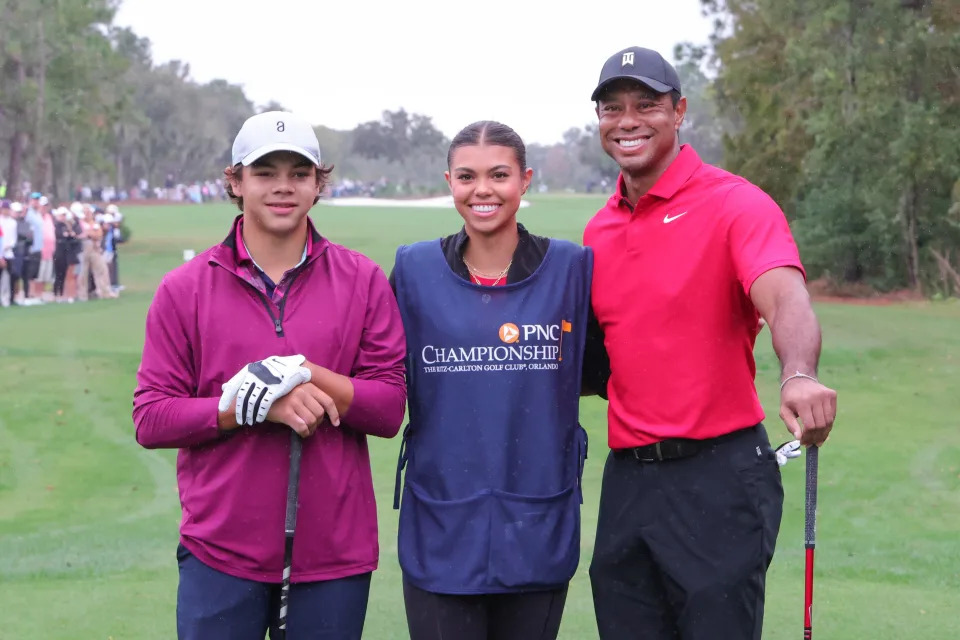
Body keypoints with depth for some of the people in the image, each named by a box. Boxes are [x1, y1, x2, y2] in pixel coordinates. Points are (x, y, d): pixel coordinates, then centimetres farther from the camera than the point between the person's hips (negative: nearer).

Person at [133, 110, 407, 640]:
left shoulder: (363, 281, 4)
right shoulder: (184, 289, 2)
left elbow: (390, 408, -1)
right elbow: (150, 418, -3)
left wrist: (307, 375, -16)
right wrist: (256, 405, -15)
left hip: (333, 554, 1)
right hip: (220, 553, 0)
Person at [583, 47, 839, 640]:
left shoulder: (735, 203, -9)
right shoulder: (599, 230, 12)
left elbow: (785, 298, -27)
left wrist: (799, 374, -48)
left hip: (718, 477, -6)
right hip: (626, 478, 6)